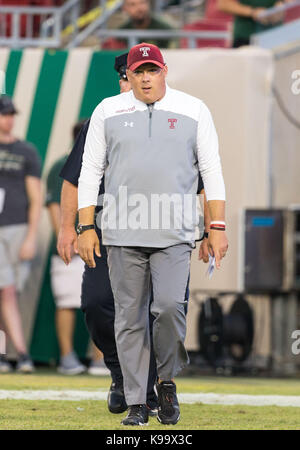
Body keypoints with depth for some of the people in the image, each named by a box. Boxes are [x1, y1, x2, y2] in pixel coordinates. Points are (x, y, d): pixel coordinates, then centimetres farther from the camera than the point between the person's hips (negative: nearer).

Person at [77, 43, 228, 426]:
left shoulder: (193, 111, 8)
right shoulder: (107, 112, 10)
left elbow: (211, 170, 7)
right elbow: (90, 171, 11)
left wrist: (218, 227, -1)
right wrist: (86, 228, 3)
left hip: (175, 233, -1)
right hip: (123, 235, 1)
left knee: (169, 306, -17)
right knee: (129, 318, 0)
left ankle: (167, 381, 7)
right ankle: (136, 403, 6)